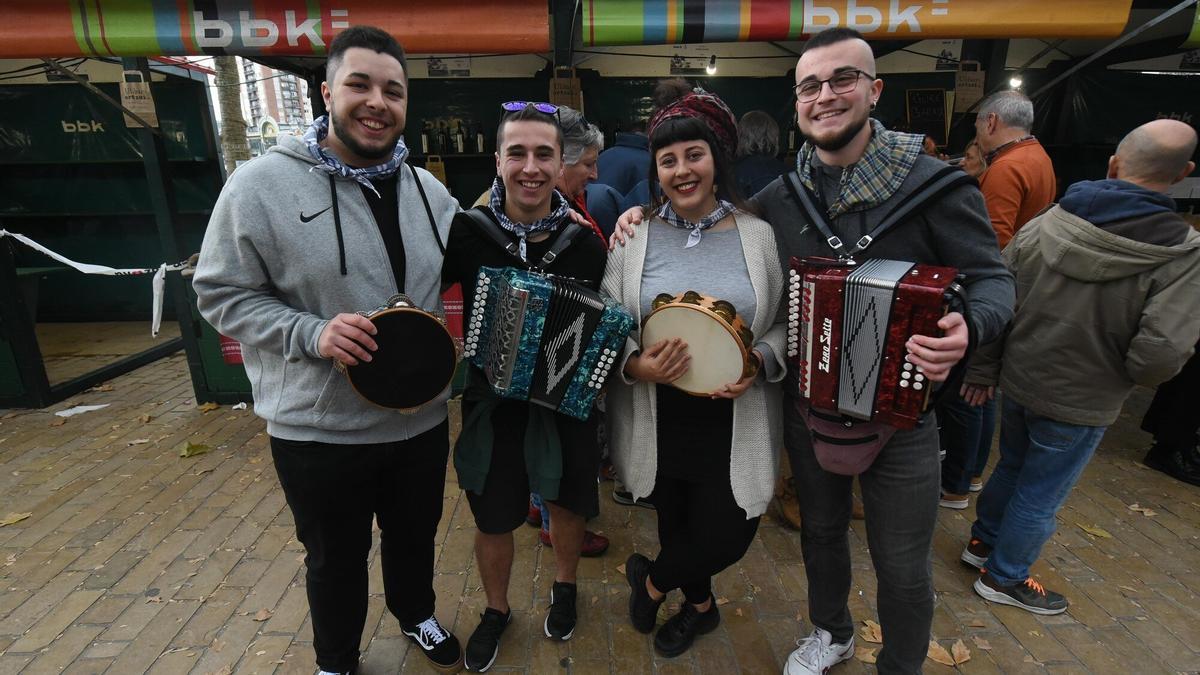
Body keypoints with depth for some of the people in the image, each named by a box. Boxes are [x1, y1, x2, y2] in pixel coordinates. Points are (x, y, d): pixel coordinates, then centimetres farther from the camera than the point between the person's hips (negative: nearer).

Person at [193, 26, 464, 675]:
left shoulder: (428, 189, 1)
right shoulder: (262, 183, -13)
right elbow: (221, 293, -9)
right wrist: (312, 334, -24)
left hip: (421, 418, 4)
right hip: (318, 428, -3)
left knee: (414, 534, 26)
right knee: (335, 558, 20)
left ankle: (416, 616, 57)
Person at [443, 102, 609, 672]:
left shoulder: (585, 241, -10)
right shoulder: (467, 232, -14)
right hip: (491, 403, 0)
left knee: (567, 503, 21)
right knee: (492, 521, 16)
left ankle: (564, 587, 51)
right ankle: (496, 609, 45)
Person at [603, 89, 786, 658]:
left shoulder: (758, 235, -2)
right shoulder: (634, 235, -2)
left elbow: (786, 322, 3)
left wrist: (759, 362, -17)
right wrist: (637, 365, -20)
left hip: (735, 419, 0)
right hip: (656, 418, 1)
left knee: (727, 536, 3)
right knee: (674, 520, 19)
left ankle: (651, 580, 38)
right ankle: (700, 604, 52)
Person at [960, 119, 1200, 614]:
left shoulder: (1043, 225, -8)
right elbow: (1160, 355, -24)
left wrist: (984, 369, 8)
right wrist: (1128, 375, 0)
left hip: (1018, 382, 4)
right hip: (1078, 404, -4)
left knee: (1012, 466, 27)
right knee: (1040, 496, 14)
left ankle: (983, 541, 45)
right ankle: (1003, 578, 32)